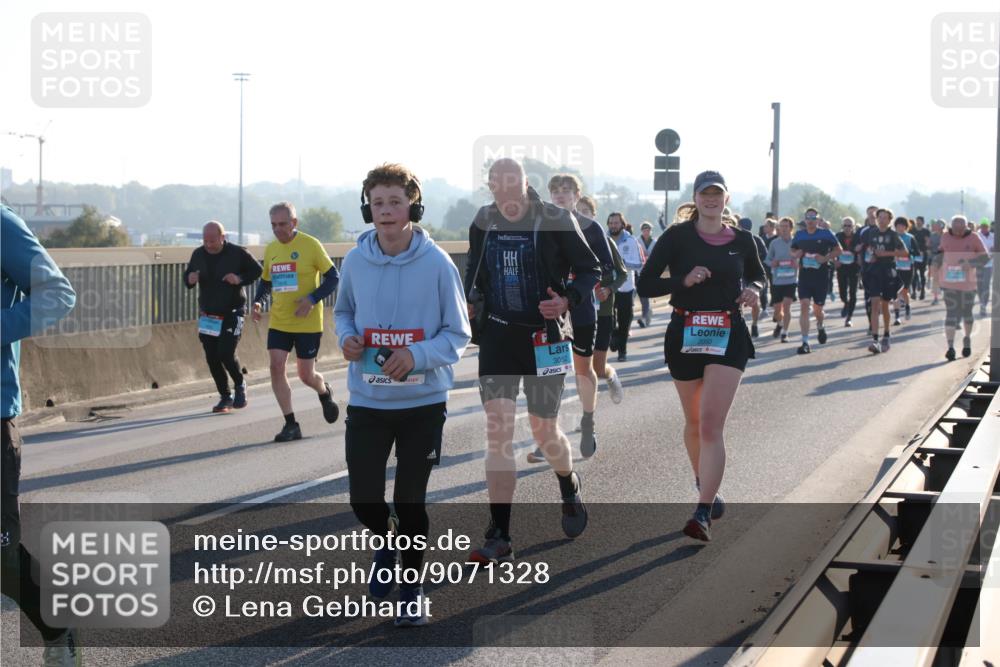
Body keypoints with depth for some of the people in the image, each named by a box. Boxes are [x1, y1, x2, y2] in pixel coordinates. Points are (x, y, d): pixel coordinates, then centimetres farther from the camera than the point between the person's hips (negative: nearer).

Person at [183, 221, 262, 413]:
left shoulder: (237, 253, -9)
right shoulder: (198, 254, 3)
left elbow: (257, 270, 0)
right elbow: (187, 276, 13)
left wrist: (240, 279, -18)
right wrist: (190, 279, -12)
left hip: (232, 314, -4)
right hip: (207, 315, 5)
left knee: (226, 354, -14)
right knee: (212, 358, 2)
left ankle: (240, 386, 14)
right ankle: (225, 397, 17)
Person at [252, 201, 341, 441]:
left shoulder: (310, 245, -10)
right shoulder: (270, 249, 6)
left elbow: (333, 277, -8)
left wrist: (312, 299, -22)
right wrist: (259, 302, -2)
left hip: (308, 323, -4)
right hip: (278, 322, 4)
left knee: (306, 375, 3)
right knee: (276, 366, -10)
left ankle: (325, 393, 40)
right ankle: (291, 425, -2)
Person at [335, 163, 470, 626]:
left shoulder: (437, 264, -12)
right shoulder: (355, 261, -4)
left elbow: (458, 334, -6)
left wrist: (417, 355, -21)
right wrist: (346, 338, -7)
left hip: (423, 402, -2)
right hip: (367, 401, 2)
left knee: (409, 500, 6)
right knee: (364, 499, 4)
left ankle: (412, 585, 28)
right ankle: (387, 541, 39)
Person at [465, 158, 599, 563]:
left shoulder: (556, 221, -9)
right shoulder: (483, 223, 3)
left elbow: (589, 269, -3)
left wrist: (568, 300, -19)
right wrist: (469, 303, 3)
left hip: (544, 336, -3)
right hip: (498, 334, 3)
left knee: (543, 430, 7)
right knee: (497, 430, -7)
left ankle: (569, 486, 43)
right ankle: (499, 538, -5)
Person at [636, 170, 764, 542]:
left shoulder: (742, 240, 3)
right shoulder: (677, 236, -3)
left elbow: (757, 276, 21)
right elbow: (645, 284, -7)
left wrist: (753, 289, -2)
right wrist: (684, 280, -21)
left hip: (729, 336, -1)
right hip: (685, 335, 1)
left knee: (712, 425, -12)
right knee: (695, 422, 15)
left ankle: (703, 514, -15)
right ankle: (704, 482, 42)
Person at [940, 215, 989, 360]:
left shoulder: (973, 238, -4)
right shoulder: (945, 237, 2)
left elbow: (985, 256, -5)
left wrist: (971, 263, -21)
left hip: (968, 283, 0)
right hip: (950, 283, 0)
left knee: (967, 312, 14)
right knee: (951, 313, -9)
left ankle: (967, 339, 38)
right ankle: (950, 347, -12)